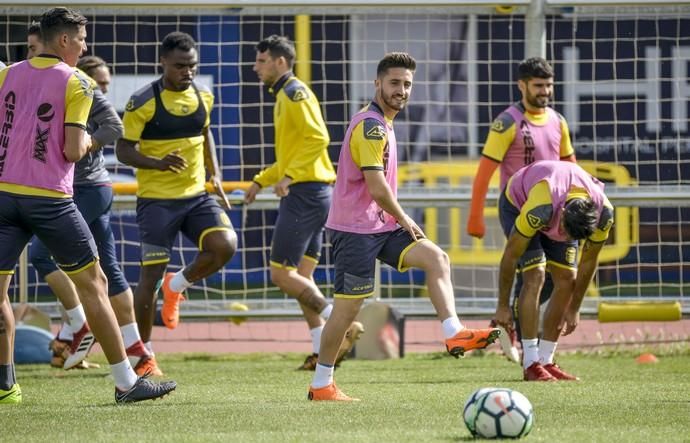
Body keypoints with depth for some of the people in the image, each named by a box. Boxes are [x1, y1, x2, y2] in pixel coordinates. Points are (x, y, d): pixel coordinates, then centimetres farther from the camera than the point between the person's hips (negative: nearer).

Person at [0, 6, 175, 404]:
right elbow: (73, 150, -9)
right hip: (50, 198, -4)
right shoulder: (76, 82, -3)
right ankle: (127, 382, 8)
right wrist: (88, 142, 12)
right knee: (93, 285, 6)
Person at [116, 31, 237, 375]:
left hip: (197, 195, 4)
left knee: (225, 245, -19)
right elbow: (123, 150, -9)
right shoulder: (143, 102, -12)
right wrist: (158, 163, -27)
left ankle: (177, 285, 10)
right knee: (151, 274, -2)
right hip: (157, 200, -4)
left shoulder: (203, 96, 5)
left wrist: (215, 175, 14)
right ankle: (143, 350, 14)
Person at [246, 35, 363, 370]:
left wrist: (290, 176, -25)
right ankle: (321, 351, 8)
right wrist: (261, 181, 23)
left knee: (281, 274, -9)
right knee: (301, 277, 10)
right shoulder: (285, 96, 21)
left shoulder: (294, 93, -10)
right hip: (312, 194, 10)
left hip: (304, 193, -10)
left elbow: (318, 138, -22)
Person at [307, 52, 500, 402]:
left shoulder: (381, 123, 16)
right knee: (348, 307, -5)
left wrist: (400, 222, 15)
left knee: (437, 258, -8)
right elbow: (377, 188, -22)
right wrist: (404, 221, -8)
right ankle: (321, 385, 5)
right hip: (355, 229, -9)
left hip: (381, 227, 9)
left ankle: (454, 333, -21)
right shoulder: (370, 126, -16)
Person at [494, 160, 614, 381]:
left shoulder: (603, 213, -31)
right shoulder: (539, 209, -45)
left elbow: (589, 261, -13)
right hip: (517, 203, -5)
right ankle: (530, 364, -21)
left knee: (567, 279, -8)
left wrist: (574, 310, -4)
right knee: (535, 275, -22)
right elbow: (510, 256, -31)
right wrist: (503, 306, -22)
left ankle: (545, 361, 0)